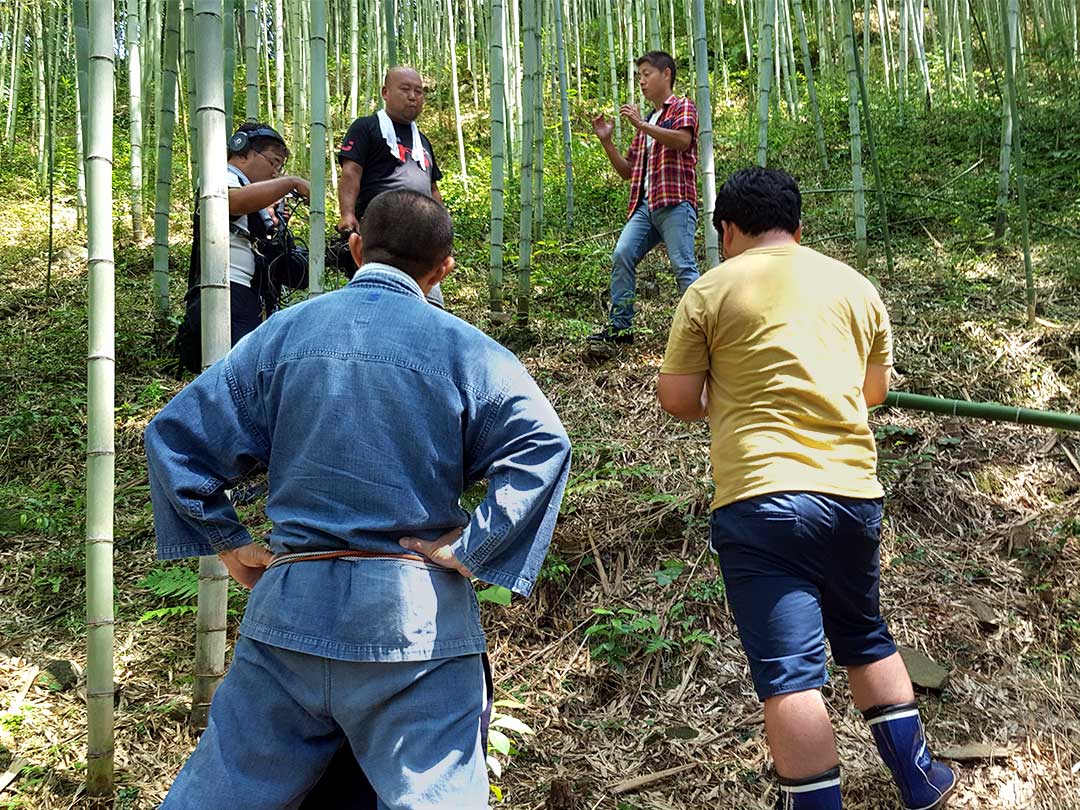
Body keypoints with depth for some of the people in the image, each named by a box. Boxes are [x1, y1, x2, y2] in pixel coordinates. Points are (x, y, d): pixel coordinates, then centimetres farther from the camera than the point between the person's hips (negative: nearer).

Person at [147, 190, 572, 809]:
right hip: (415, 616, -3)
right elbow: (542, 444, -16)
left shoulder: (282, 332, 5)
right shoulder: (462, 346, -2)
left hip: (289, 604, 3)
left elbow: (174, 434, 5)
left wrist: (229, 544, 8)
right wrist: (471, 552, -11)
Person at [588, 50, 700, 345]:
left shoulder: (683, 107, 8)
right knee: (621, 255, -8)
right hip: (645, 205, 7)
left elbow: (683, 140, -16)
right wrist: (606, 142, 15)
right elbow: (627, 171, 27)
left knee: (683, 265, -13)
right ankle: (619, 326, -6)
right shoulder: (646, 122, 30)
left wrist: (641, 125, -15)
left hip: (675, 202, -7)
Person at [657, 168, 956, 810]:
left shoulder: (710, 291, -1)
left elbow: (677, 400, -1)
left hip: (760, 498, -5)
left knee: (789, 672, -2)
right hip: (853, 491, 5)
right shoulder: (855, 285, 11)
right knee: (866, 637, 25)